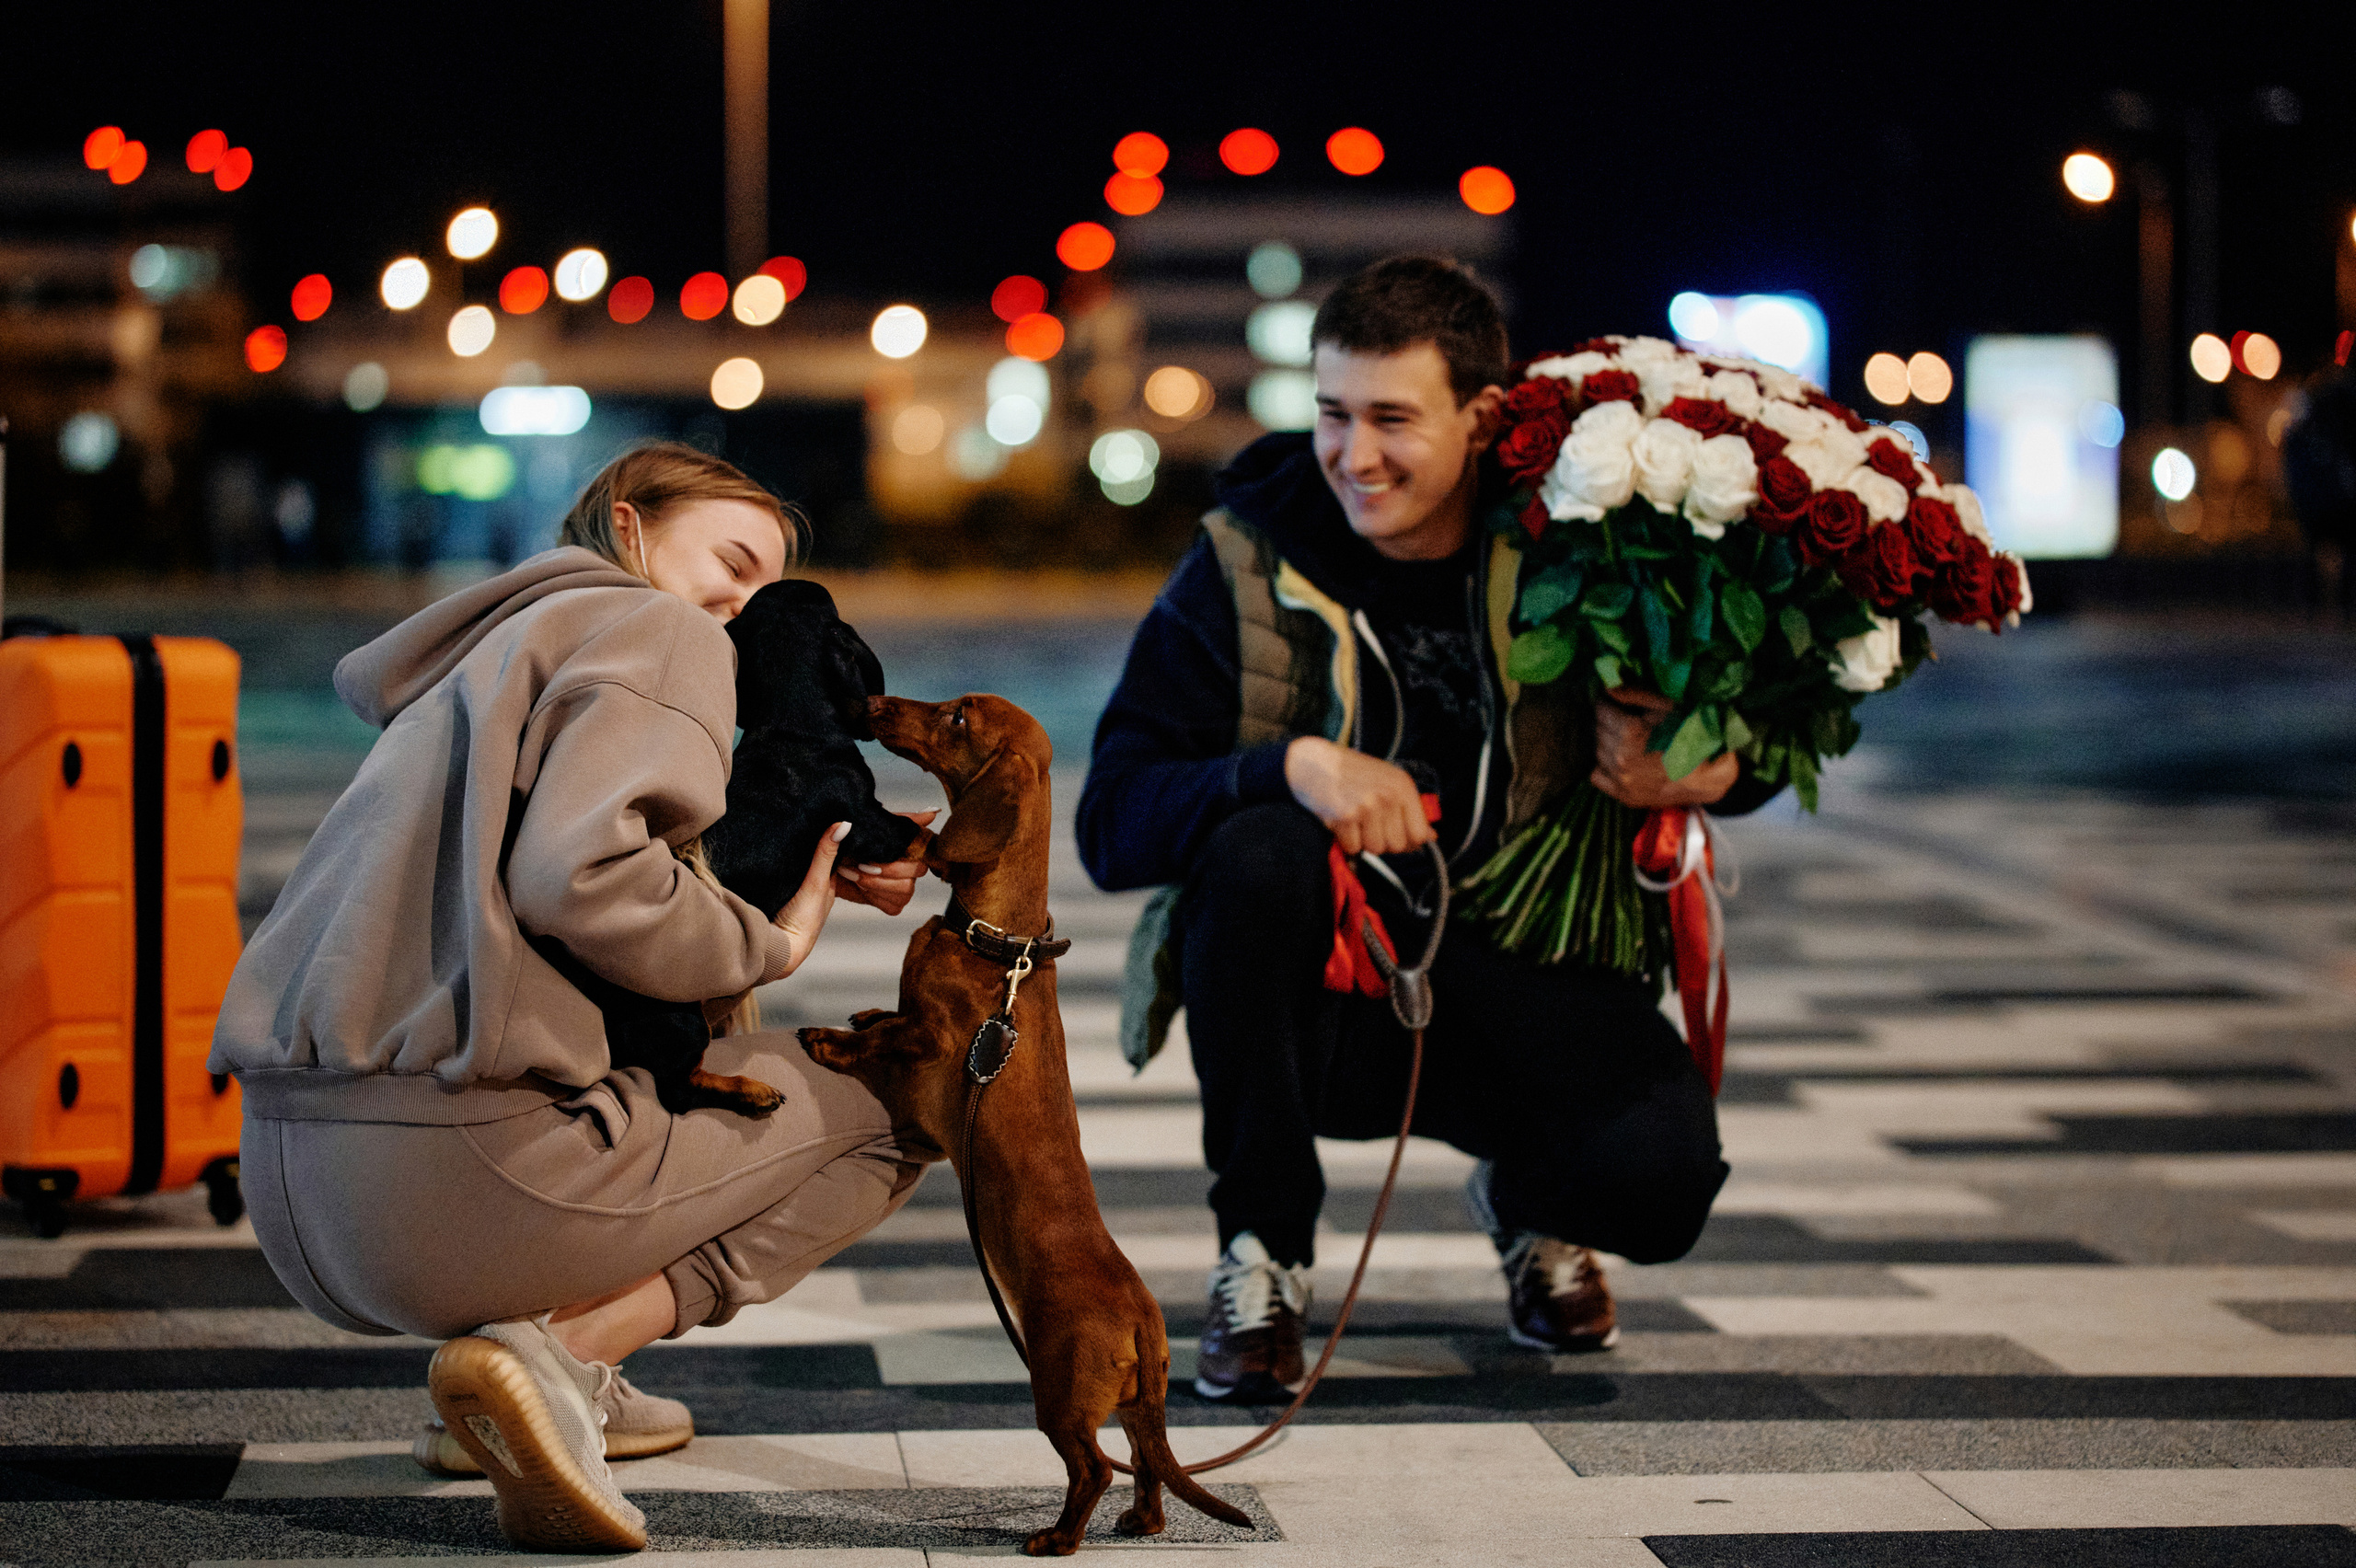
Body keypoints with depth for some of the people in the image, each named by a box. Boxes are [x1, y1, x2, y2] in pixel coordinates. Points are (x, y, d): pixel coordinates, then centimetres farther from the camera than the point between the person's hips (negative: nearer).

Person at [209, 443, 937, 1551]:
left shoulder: (495, 650, 27)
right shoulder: (655, 631, 0)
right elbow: (580, 871, -18)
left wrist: (816, 870, 18)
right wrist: (771, 943, -5)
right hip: (460, 1175, -9)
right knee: (894, 1105, 8)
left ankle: (562, 1380, 17)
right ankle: (562, 1350, -10)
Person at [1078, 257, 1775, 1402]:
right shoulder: (1248, 564, -7)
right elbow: (1112, 823, -13)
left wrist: (1710, 764, -15)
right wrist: (1293, 765, -31)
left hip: (1517, 975, 1)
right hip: (1313, 995, -1)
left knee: (1657, 1172, -27)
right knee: (1256, 852, -33)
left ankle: (1528, 1202, 14)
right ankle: (1263, 1260, -15)